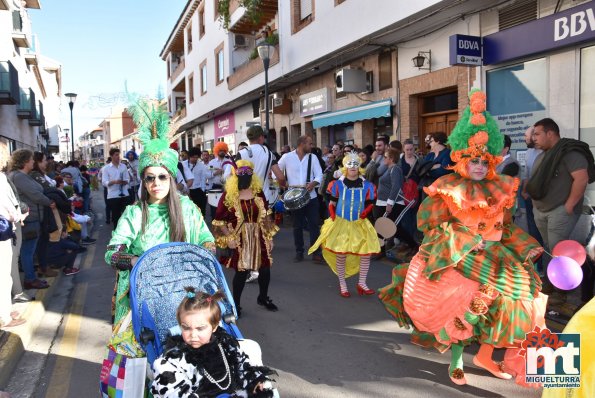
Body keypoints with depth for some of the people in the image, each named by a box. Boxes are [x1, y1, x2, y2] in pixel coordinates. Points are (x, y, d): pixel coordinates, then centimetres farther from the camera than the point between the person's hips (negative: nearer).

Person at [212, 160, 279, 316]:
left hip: (259, 237, 4)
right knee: (241, 271, -1)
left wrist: (269, 235, 9)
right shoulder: (228, 195, -8)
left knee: (265, 268, 8)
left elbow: (266, 215, 11)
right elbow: (219, 220, -8)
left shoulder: (258, 192, 4)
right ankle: (235, 303, 18)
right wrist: (229, 238, -13)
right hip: (239, 239, -4)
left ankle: (263, 298, 33)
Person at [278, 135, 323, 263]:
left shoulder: (313, 157, 4)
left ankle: (316, 252, 7)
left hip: (310, 196, 1)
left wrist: (313, 183, -21)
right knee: (297, 226, 8)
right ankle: (299, 252, 20)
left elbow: (319, 175, -1)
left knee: (314, 224, -1)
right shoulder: (287, 157, -2)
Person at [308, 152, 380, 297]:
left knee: (367, 252, -3)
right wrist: (333, 217, -6)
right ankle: (342, 285, 17)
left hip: (360, 224, 2)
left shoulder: (366, 185, 0)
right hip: (341, 223, -2)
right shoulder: (338, 184, -3)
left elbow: (370, 204, 6)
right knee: (341, 255, 0)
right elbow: (332, 203, 3)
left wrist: (365, 212, -12)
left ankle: (362, 283, 13)